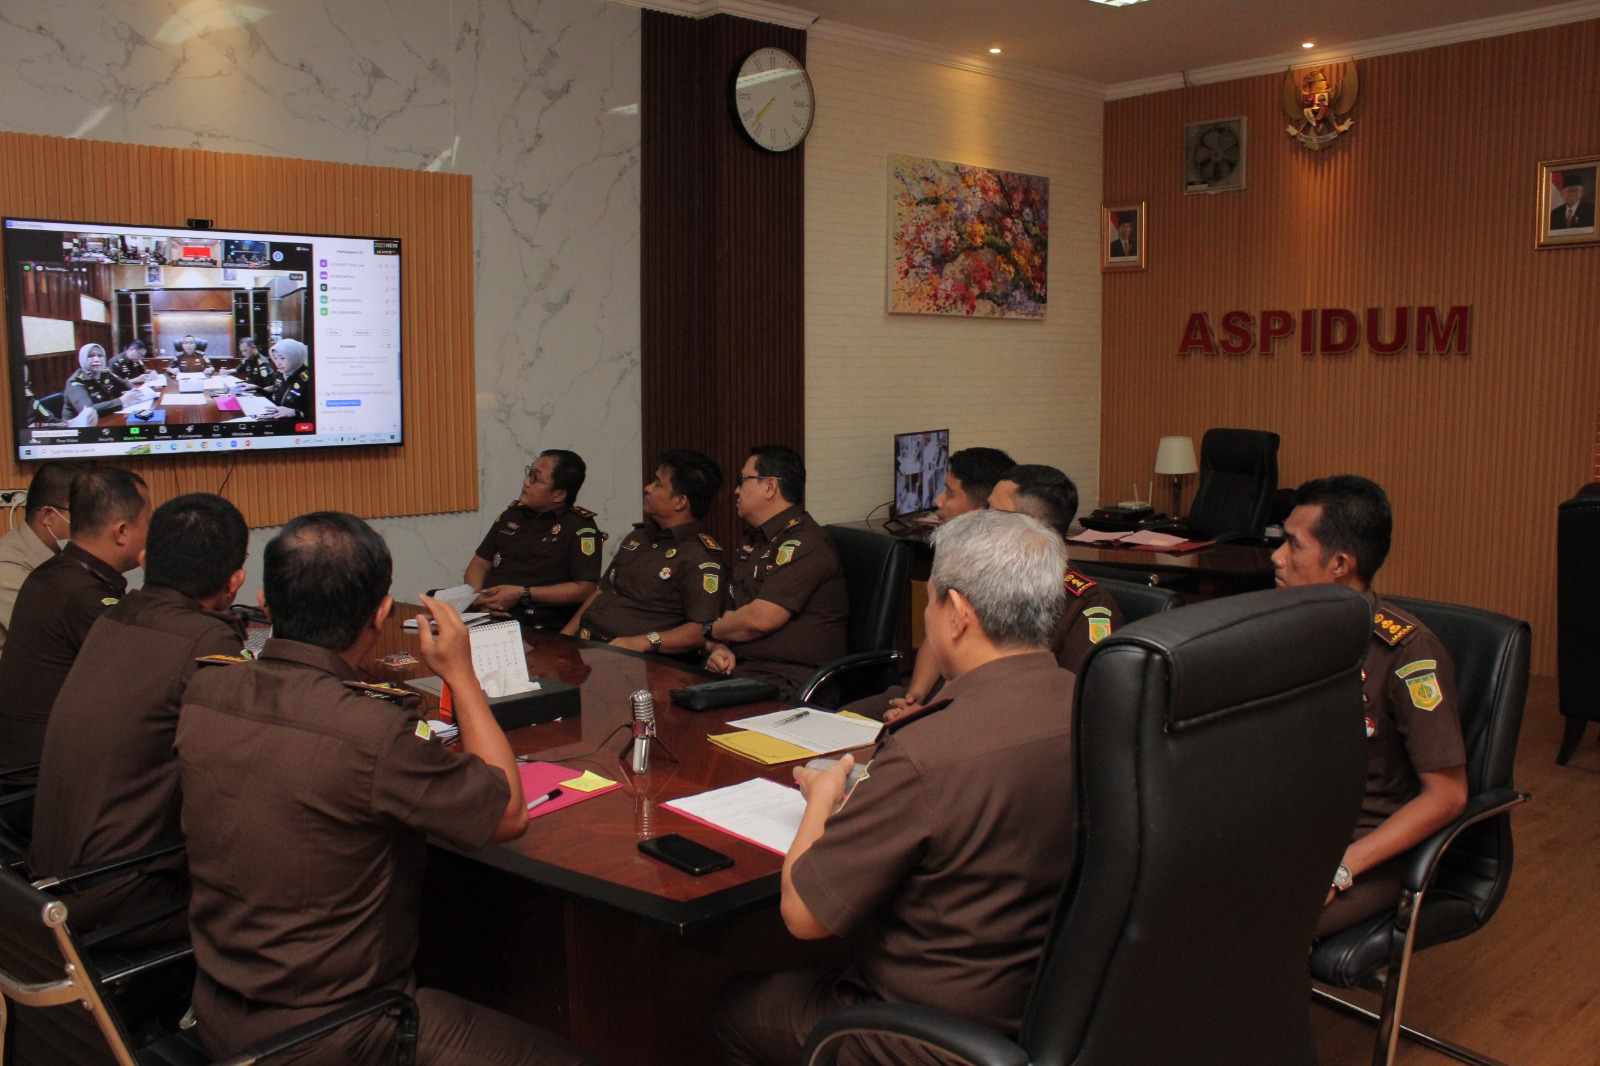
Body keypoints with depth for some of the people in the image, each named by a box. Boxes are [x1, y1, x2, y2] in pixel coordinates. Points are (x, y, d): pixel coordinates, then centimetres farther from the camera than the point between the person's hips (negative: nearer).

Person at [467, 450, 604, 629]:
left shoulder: (580, 526, -1)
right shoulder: (514, 512, 19)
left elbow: (585, 589, -9)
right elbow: (480, 563, 22)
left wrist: (523, 594, -13)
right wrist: (477, 596, 0)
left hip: (538, 629, -6)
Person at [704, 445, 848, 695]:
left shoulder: (803, 543, -12)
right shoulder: (752, 544, 21)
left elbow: (759, 619, -18)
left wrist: (710, 630, 0)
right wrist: (719, 647, -3)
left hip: (791, 681, -8)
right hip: (740, 669, 8)